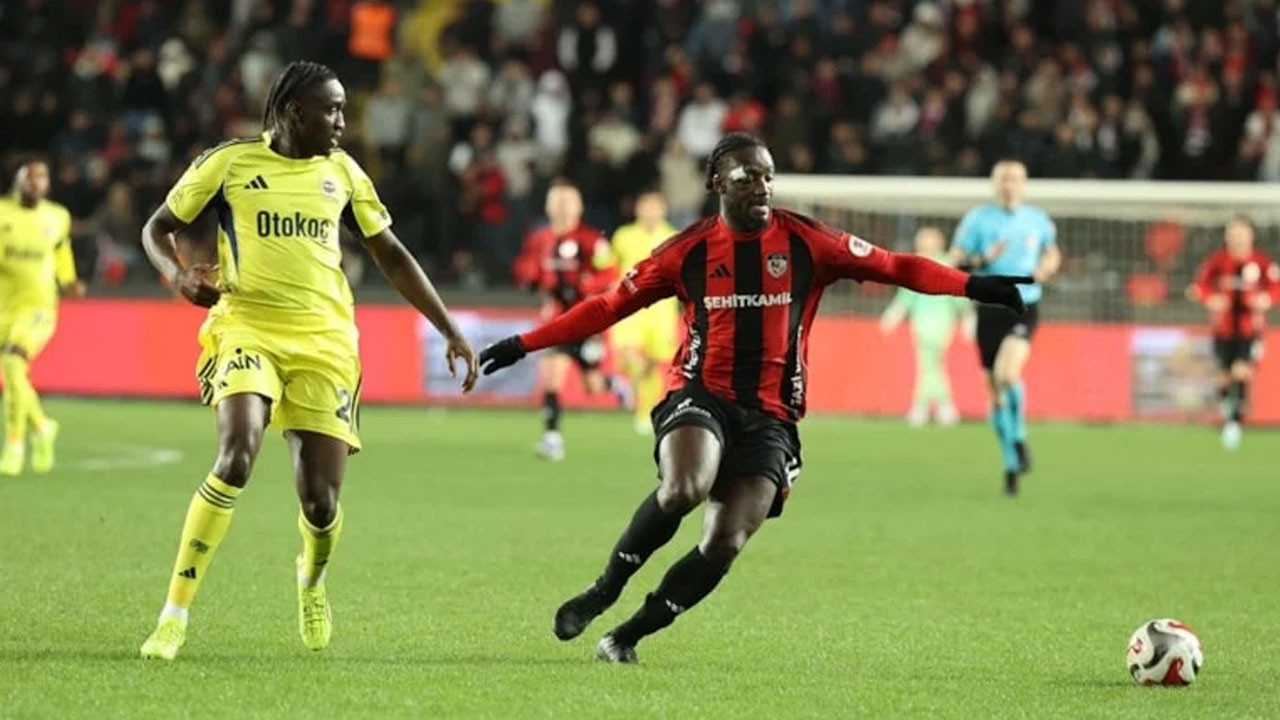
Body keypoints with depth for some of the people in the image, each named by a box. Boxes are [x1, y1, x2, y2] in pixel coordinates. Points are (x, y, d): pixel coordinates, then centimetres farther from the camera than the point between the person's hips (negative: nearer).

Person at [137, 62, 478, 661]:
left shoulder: (342, 172, 10)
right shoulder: (229, 162, 0)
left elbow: (391, 256, 18)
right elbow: (157, 228, 10)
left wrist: (450, 332, 14)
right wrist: (177, 274, -13)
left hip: (325, 341, 3)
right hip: (247, 328, -3)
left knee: (321, 501, -4)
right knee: (236, 459, -28)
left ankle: (311, 583, 35)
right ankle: (174, 615, -20)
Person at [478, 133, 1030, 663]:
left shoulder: (806, 243, 4)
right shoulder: (689, 251, 4)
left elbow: (895, 267, 2)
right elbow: (610, 305, 9)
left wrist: (972, 286, -10)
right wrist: (524, 344, 6)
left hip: (771, 416, 2)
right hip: (700, 395, -2)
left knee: (725, 543, -12)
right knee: (684, 489, -32)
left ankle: (628, 635, 3)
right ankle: (606, 589, -12)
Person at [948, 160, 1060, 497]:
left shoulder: (1038, 220, 7)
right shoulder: (977, 219, 0)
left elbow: (1052, 253, 24)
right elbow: (955, 264, -2)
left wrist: (1046, 269, 2)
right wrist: (984, 259, -19)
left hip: (1025, 308, -1)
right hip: (990, 310, 1)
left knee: (1007, 373, -26)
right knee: (996, 392, 4)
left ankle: (1019, 436, -3)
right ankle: (1011, 463, 18)